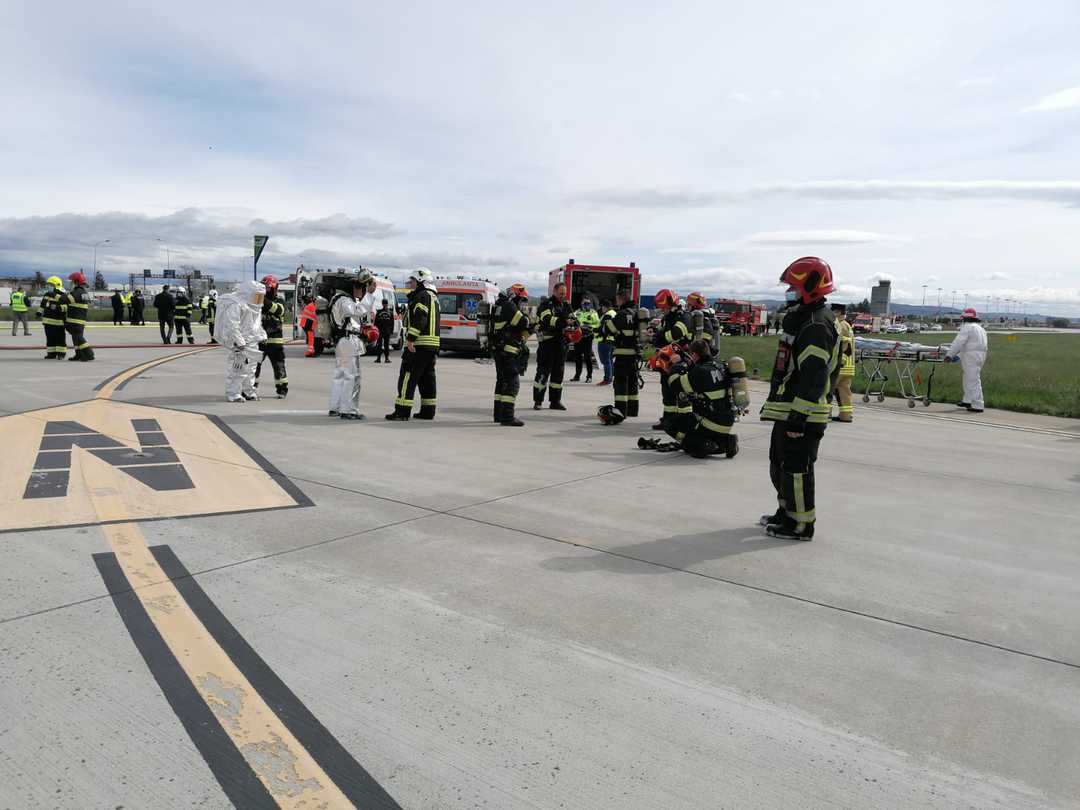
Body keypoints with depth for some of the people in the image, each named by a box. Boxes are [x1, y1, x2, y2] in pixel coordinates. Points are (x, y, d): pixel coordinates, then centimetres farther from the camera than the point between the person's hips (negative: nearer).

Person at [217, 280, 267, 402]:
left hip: (252, 343, 10)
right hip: (241, 344, -10)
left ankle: (248, 391, 27)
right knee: (238, 368, -10)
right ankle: (232, 394, -4)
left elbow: (257, 325, 26)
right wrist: (239, 343, -24)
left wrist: (261, 337, 19)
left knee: (250, 368, 16)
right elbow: (232, 326, -22)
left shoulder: (254, 307, 17)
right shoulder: (235, 305, -15)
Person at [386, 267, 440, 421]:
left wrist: (410, 338, -25)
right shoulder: (434, 297, 21)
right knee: (427, 378, 13)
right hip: (433, 345, 10)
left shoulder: (422, 296, -10)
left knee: (407, 377, -7)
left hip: (419, 344, -10)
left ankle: (402, 412, -8)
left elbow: (419, 318, -22)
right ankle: (428, 411, 16)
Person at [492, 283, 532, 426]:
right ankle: (507, 417, -14)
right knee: (513, 383, -10)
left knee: (502, 381, 17)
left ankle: (498, 414, 25)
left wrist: (529, 329, 9)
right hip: (508, 350, -10)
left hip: (499, 349, 10)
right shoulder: (509, 306, -11)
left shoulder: (501, 306, 20)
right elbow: (523, 323, -18)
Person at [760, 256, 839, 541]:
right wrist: (775, 402, 26)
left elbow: (814, 377, -25)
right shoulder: (802, 320, 16)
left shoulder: (816, 326, -19)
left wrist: (798, 416, -27)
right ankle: (787, 512, 34)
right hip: (788, 411, 11)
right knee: (780, 464, 20)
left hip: (802, 416, -11)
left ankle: (801, 525, 8)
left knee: (796, 469, -3)